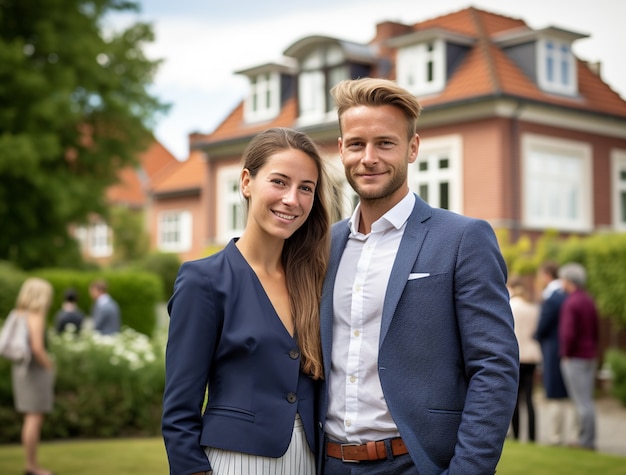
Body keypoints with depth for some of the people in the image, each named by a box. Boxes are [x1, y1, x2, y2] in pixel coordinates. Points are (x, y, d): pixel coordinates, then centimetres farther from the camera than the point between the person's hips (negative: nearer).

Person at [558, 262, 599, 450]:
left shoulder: (570, 303, -16)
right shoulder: (590, 301, 10)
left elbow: (569, 334, -23)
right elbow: (595, 331, 15)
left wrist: (566, 354, -10)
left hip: (574, 358, -8)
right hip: (590, 357, 8)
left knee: (582, 401, -4)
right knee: (587, 400, 12)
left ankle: (586, 440, 0)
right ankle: (587, 439, 16)